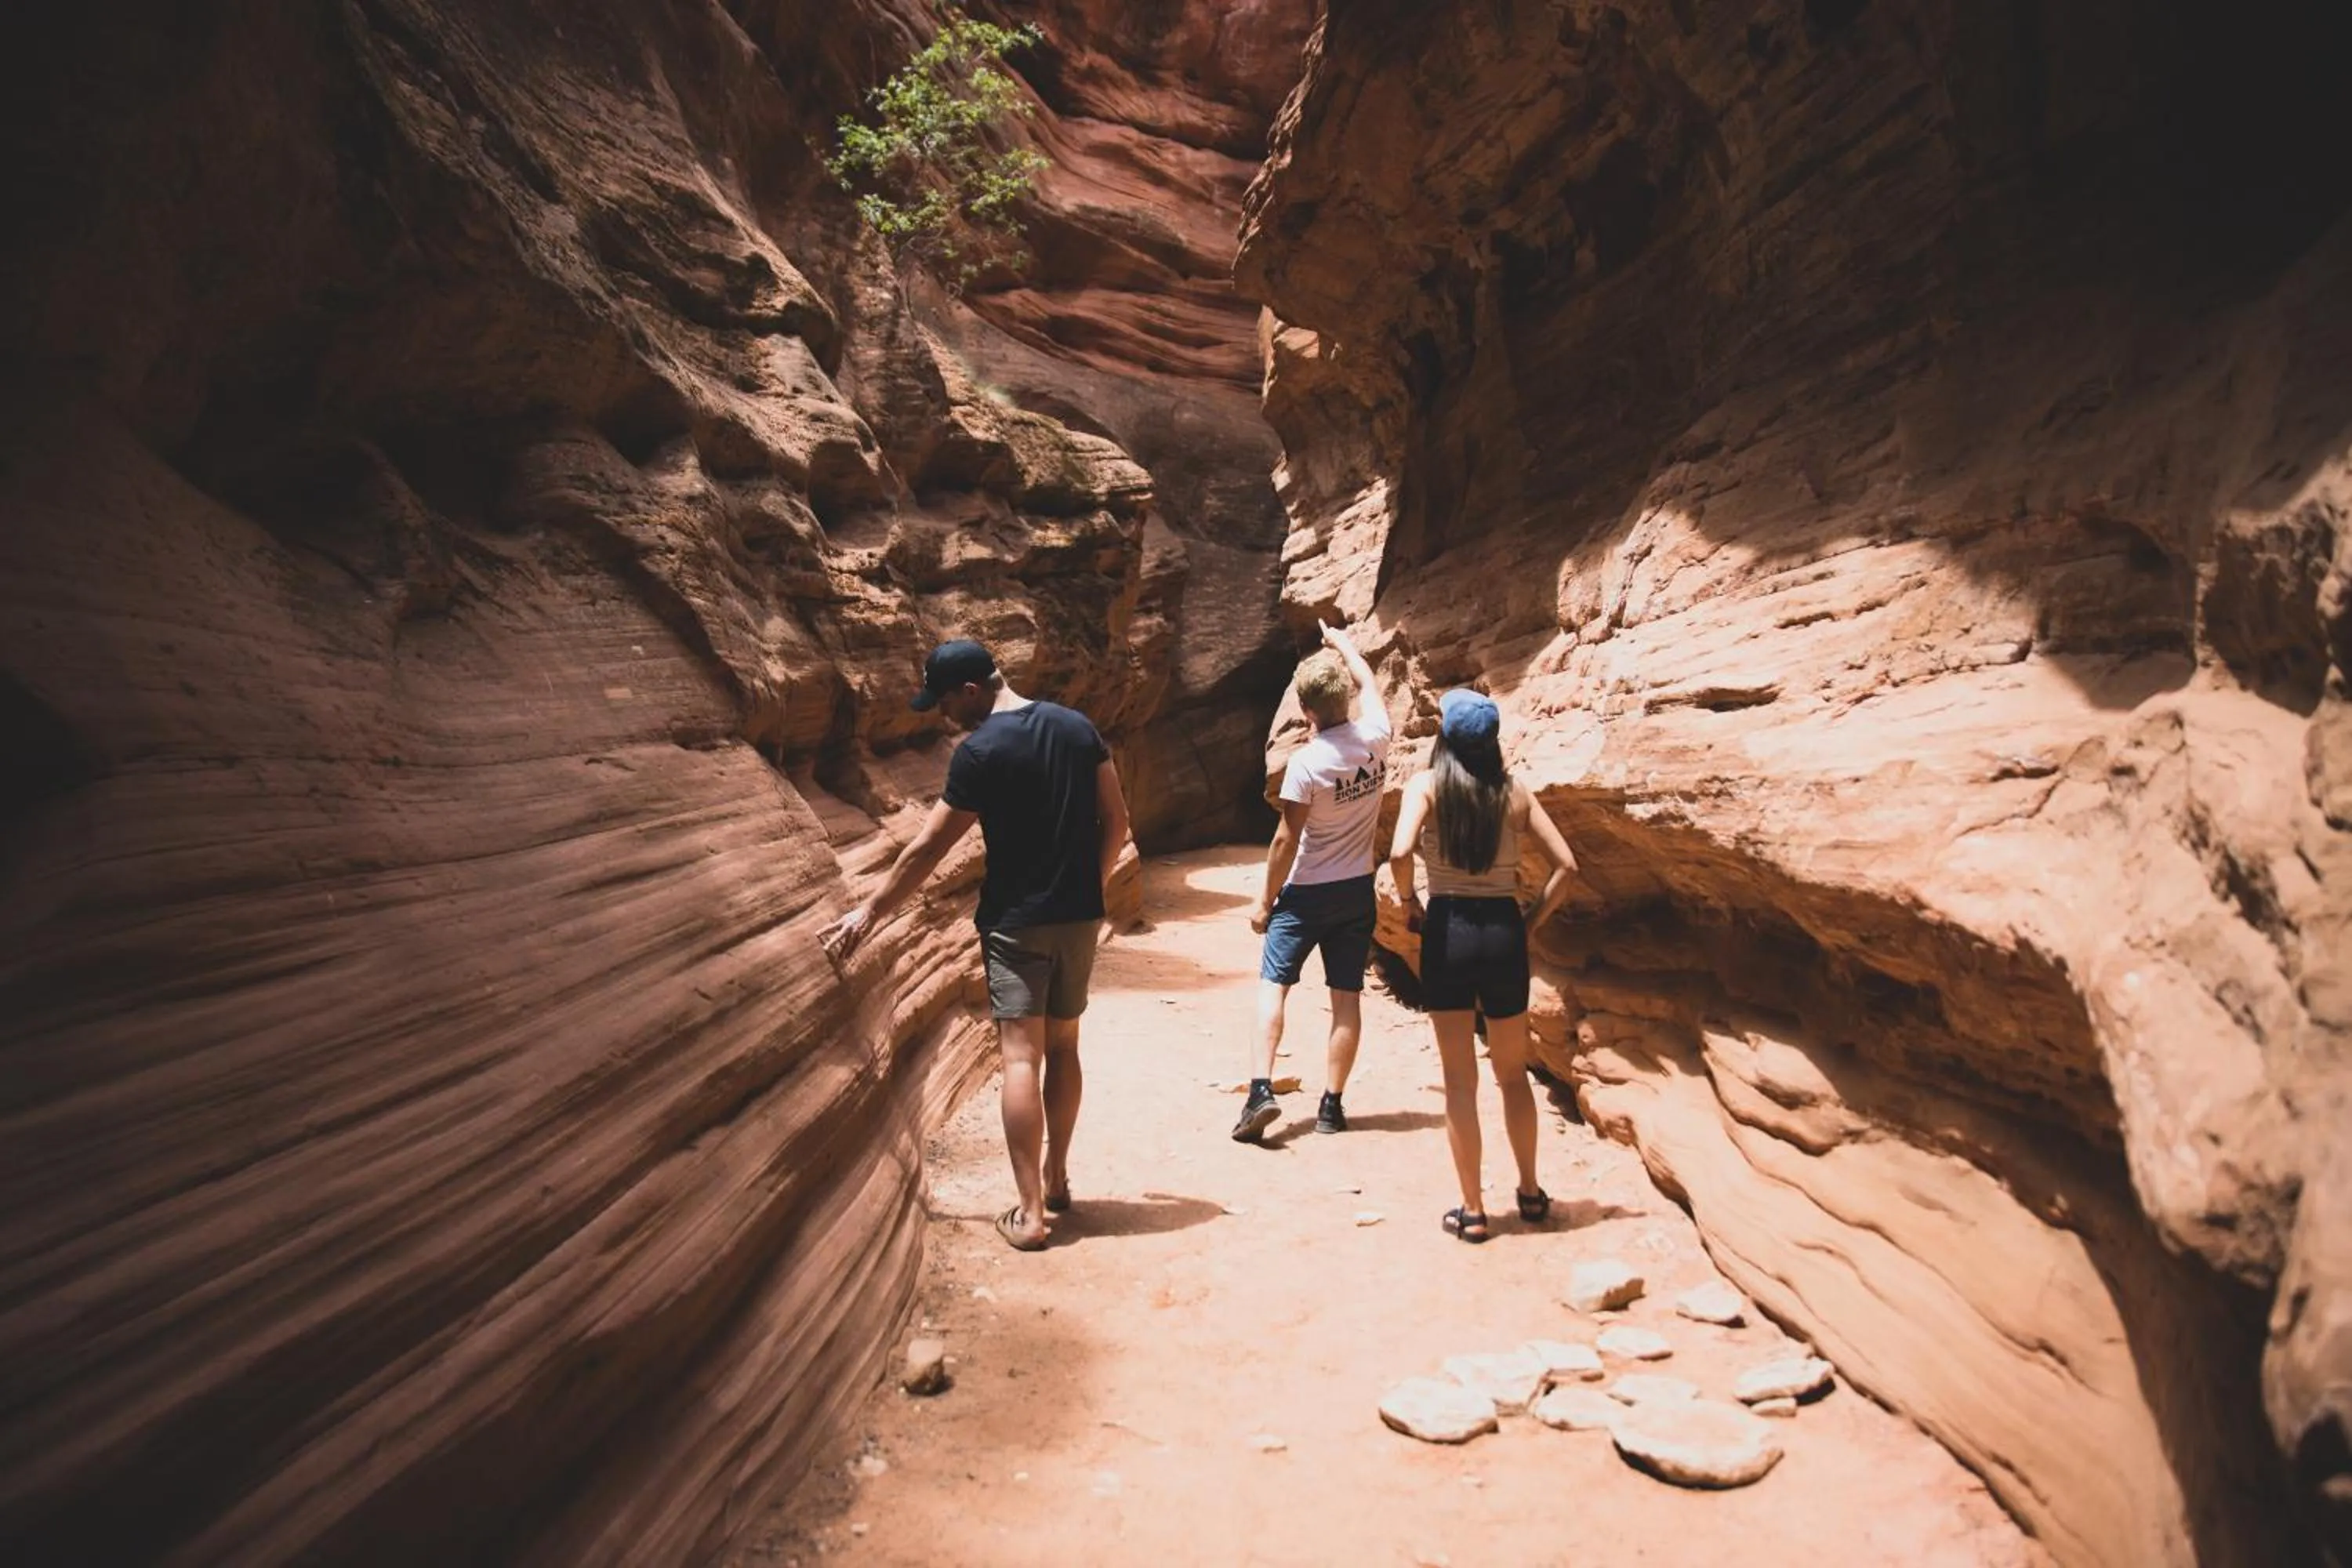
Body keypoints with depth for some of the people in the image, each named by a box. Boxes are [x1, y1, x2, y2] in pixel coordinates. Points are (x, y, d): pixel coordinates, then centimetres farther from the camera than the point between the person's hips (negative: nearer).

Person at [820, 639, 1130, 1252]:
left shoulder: (980, 752, -12)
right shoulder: (1077, 726, 4)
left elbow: (925, 850, -8)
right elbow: (1116, 821, 7)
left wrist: (869, 913, 2)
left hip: (1017, 922, -6)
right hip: (1080, 917, 6)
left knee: (1020, 1057, -3)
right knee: (1063, 1047, 17)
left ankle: (1029, 1212, -3)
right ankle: (1056, 1177, 29)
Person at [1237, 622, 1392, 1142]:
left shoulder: (1306, 761, -19)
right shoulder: (1375, 738, -6)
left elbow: (1287, 839, -16)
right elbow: (1368, 681, 16)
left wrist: (1264, 900, -6)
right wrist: (1343, 642, 33)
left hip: (1306, 893, -4)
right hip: (1357, 890, 5)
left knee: (1273, 987, 4)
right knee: (1347, 997, 8)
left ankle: (1261, 1090, -6)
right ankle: (1332, 1105, 15)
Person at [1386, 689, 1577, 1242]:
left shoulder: (1428, 784, -5)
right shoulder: (1514, 790, 3)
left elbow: (1400, 853, -21)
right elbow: (1565, 864, -1)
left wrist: (1408, 900, -4)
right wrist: (1531, 921, 7)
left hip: (1448, 931, -2)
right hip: (1504, 931, 3)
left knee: (1460, 1080, 7)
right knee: (1513, 1073, 20)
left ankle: (1472, 1211, 14)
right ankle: (1531, 1192, 32)